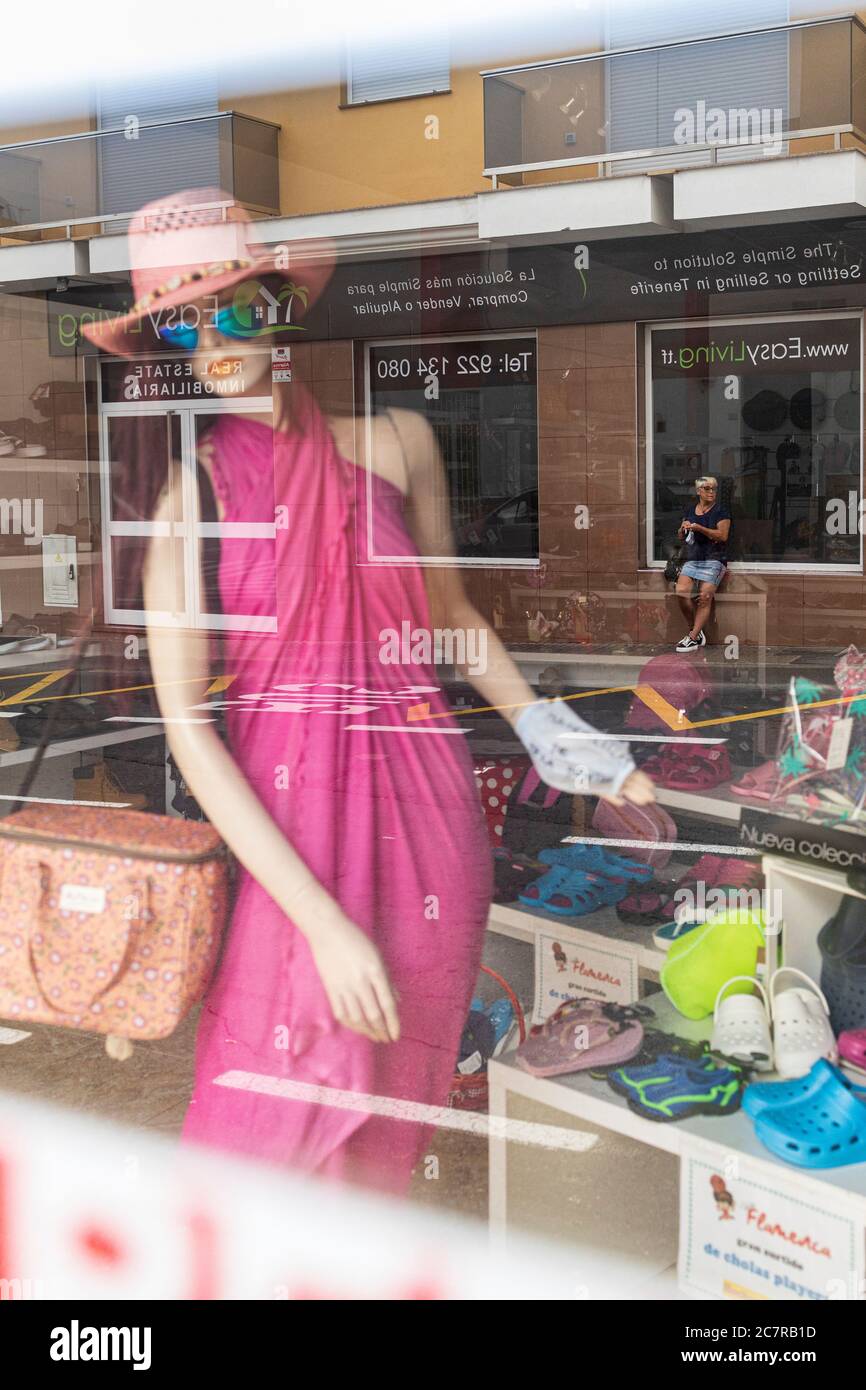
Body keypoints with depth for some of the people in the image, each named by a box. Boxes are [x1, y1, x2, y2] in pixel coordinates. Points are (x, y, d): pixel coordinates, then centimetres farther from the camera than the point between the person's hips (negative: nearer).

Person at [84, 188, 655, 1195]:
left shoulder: (394, 440, 3)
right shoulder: (189, 487, -5)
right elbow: (186, 721, -12)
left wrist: (554, 740, 8)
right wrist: (323, 922, -18)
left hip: (424, 805, 3)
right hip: (282, 823, -2)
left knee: (391, 1120, 13)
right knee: (271, 1122, 2)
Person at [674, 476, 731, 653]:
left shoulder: (720, 510, 0)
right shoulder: (691, 509, 16)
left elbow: (723, 535, -10)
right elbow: (680, 535, 23)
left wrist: (699, 528, -18)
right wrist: (683, 528, -1)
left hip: (714, 560, -5)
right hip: (692, 559, 5)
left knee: (704, 597, -14)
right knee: (681, 592, -15)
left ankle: (693, 638, -12)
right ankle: (696, 631, 0)